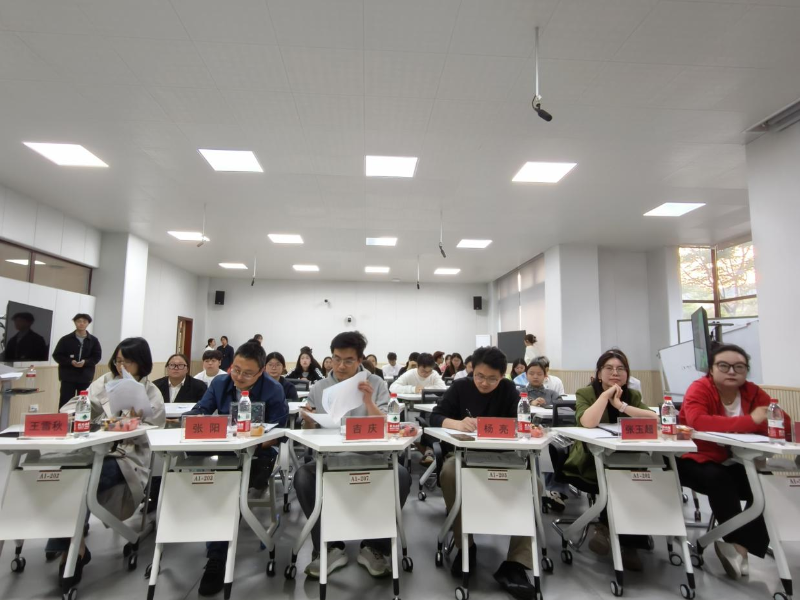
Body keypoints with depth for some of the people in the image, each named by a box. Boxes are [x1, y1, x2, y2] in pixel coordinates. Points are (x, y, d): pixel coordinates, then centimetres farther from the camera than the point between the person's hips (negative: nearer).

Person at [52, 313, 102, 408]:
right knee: (65, 403, 0)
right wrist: (70, 362, -15)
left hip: (86, 378, 1)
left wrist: (85, 362, -16)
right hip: (68, 377, -1)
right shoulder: (66, 339, 1)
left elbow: (97, 356, 3)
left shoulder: (94, 340, 5)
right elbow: (57, 355, 1)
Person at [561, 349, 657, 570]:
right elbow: (588, 423, -26)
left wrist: (621, 405, -18)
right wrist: (606, 394, -19)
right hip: (589, 465, -4)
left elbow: (654, 419, -12)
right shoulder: (585, 393, -5)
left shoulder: (633, 395, 8)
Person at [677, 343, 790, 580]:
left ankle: (741, 547, -11)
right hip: (697, 461, -4)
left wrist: (766, 420, -29)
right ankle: (740, 545, -14)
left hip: (735, 464, 5)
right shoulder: (700, 389, -16)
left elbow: (785, 423, -7)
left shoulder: (753, 392, 0)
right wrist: (751, 421, -33)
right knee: (719, 479, -32)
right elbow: (697, 422, -36)